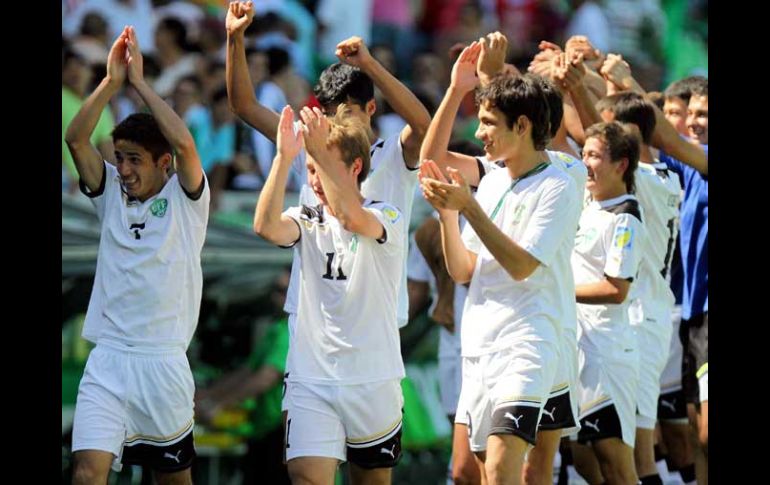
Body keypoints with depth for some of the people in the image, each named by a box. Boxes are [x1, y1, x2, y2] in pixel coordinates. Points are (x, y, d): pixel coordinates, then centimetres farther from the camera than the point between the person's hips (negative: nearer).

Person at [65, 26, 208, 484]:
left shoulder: (185, 198, 0)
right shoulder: (111, 193, 9)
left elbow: (184, 143, -18)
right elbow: (76, 139, -4)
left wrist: (140, 82, -11)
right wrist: (112, 81, -11)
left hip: (163, 360, -1)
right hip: (107, 360, 1)